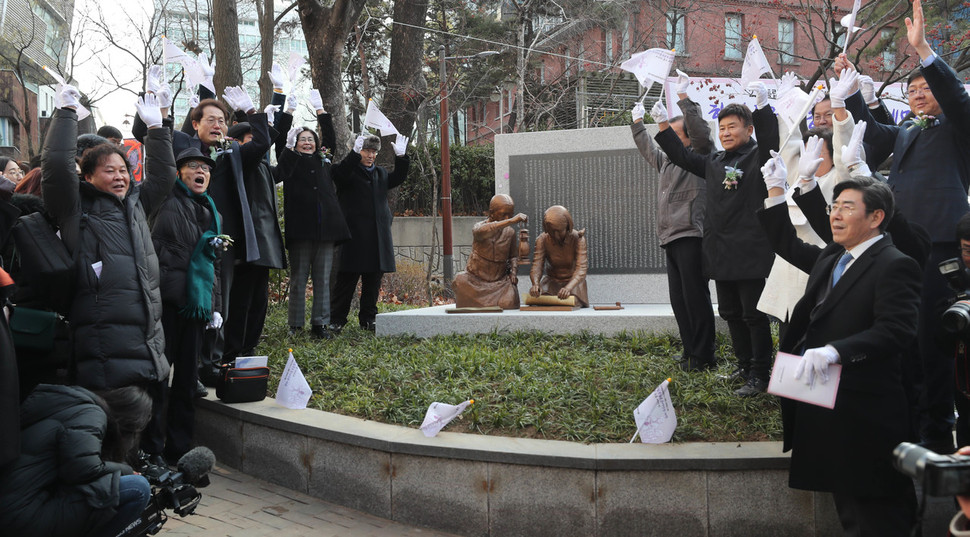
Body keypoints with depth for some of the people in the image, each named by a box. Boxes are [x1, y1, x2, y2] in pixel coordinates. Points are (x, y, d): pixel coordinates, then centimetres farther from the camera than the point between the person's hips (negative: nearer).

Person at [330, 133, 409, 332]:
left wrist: (401, 158, -2)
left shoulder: (380, 173, 21)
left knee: (373, 279, 9)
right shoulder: (349, 171, 0)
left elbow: (397, 179, 10)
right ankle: (336, 319, 2)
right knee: (347, 278, -5)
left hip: (378, 237, 6)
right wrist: (355, 154, -32)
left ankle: (369, 318, 19)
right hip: (353, 235, -6)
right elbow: (339, 174, -20)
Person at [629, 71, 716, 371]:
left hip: (691, 237, -9)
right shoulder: (667, 161, 23)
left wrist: (684, 98, -19)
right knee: (678, 300, 10)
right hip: (671, 239, 9)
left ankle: (703, 357, -1)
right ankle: (690, 353, 17)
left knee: (696, 298, -7)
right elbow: (648, 150, 41)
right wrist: (638, 123, 44)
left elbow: (701, 131, -18)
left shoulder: (700, 156, -1)